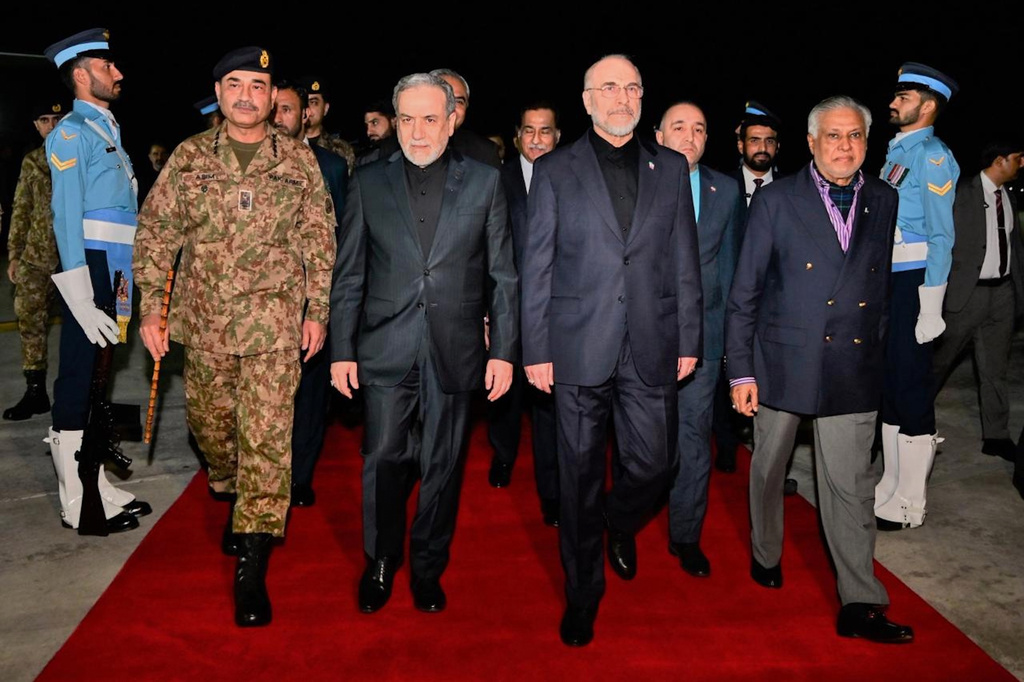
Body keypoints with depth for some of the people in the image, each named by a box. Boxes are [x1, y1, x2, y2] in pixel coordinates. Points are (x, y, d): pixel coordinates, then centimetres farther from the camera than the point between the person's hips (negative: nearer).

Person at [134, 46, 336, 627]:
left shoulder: (298, 159, 3)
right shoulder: (190, 157, 5)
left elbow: (320, 239, 5)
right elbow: (156, 232, 6)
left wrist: (317, 310, 1)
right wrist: (151, 308, 0)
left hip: (273, 323, -2)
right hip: (204, 322, 3)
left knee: (266, 437, -6)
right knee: (210, 423, 16)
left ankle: (253, 566, 0)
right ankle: (233, 497, 47)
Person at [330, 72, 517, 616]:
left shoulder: (484, 182, 3)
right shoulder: (368, 182, 5)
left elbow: (503, 276, 3)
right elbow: (349, 274, 6)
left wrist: (503, 351, -1)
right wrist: (342, 349, 2)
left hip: (455, 352, 0)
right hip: (386, 350, 0)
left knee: (442, 468, 9)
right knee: (383, 461, 4)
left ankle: (428, 569, 29)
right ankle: (380, 563, 28)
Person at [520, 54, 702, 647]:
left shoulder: (671, 167, 10)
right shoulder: (555, 170, 3)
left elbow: (685, 260, 10)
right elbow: (537, 266, 1)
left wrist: (689, 339, 5)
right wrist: (536, 349, -3)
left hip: (652, 348, 2)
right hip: (579, 347, -2)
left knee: (654, 464, 5)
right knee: (580, 477, 7)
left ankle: (620, 523, 41)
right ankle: (583, 593, 26)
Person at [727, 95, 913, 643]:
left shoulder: (885, 202, 6)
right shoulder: (775, 200, -3)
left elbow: (886, 287, 11)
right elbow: (744, 293, -3)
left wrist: (879, 356, 7)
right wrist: (740, 370, -7)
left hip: (854, 369, 2)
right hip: (782, 363, -1)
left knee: (851, 486, 3)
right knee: (769, 469, 15)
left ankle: (859, 605, 12)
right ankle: (766, 554, 39)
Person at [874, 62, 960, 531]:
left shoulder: (932, 157, -10)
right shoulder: (895, 151, 15)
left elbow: (941, 237, -15)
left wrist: (930, 309, -19)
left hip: (913, 282, -8)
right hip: (884, 280, 9)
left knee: (911, 387, -1)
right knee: (888, 384, 15)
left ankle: (911, 503, 12)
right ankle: (891, 485, 29)